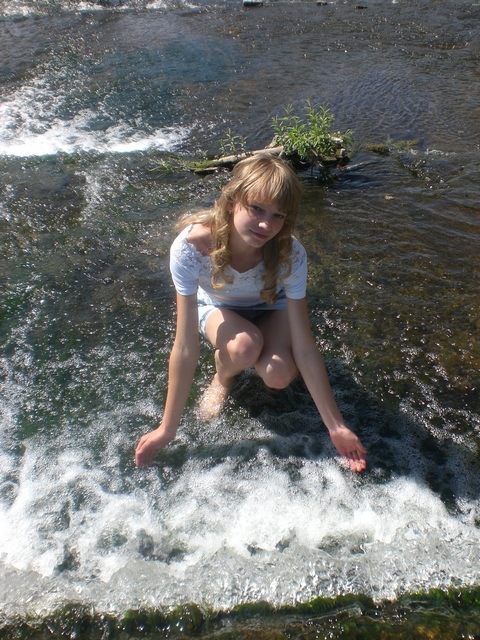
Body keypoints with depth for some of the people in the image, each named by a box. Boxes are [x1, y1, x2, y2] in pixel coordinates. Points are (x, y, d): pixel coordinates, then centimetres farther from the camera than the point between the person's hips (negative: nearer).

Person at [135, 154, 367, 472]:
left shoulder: (290, 254, -34)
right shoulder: (190, 247, -38)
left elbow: (305, 348, -28)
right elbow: (186, 346, -32)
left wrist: (336, 426, -25)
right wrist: (168, 428, -26)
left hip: (269, 306, 1)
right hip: (216, 306, 0)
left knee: (280, 376, -27)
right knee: (244, 346, -34)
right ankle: (222, 378, 2)